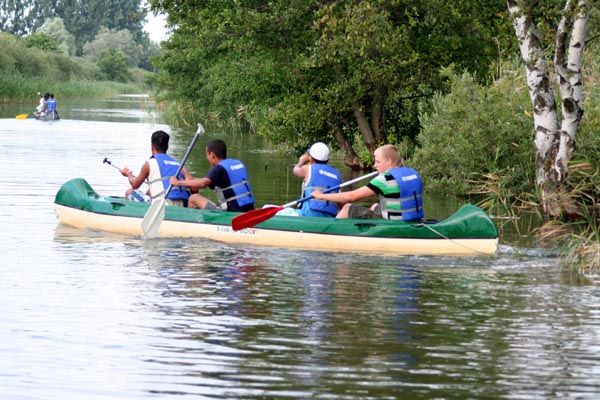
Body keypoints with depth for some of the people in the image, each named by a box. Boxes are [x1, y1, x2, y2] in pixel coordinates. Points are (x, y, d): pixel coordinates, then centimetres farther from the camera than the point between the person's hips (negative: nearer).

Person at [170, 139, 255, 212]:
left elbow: (203, 183, -26)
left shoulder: (219, 168, -9)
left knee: (194, 198, 3)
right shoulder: (239, 163, 18)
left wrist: (178, 182, -16)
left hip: (232, 211, -9)